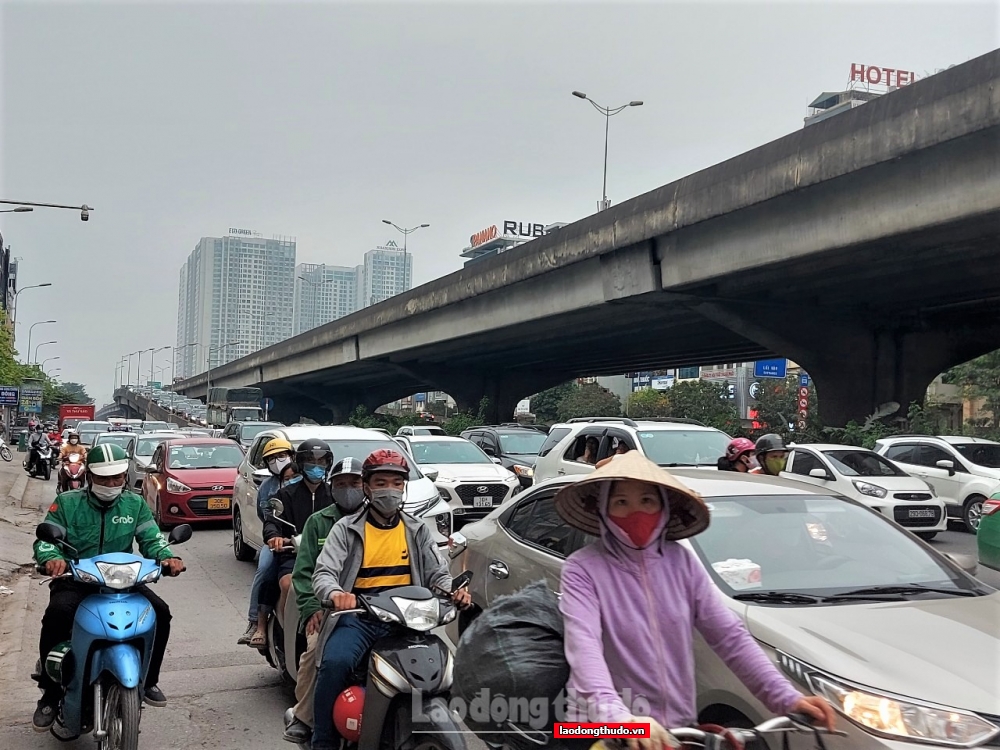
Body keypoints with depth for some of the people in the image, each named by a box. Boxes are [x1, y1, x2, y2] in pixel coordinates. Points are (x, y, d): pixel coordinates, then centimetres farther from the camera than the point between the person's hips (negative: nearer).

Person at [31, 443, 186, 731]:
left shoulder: (134, 504, 7)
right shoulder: (67, 503, 0)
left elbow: (151, 539, 1)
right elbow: (45, 538, -7)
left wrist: (166, 557, -21)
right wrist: (52, 558, -31)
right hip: (75, 581, -2)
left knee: (160, 612, -18)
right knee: (57, 614, -33)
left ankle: (148, 680, 5)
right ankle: (50, 694, -15)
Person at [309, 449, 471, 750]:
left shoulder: (418, 531, 15)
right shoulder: (347, 529, 7)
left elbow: (438, 574, 12)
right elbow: (323, 573, -4)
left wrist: (454, 591, -13)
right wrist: (335, 593, -29)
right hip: (358, 615, -1)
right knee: (335, 662, -30)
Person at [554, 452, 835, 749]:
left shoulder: (682, 563, 1)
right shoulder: (584, 569, -13)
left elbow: (731, 636, -3)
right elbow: (583, 645, -27)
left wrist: (787, 697, -14)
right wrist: (619, 716, -43)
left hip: (678, 726, 4)